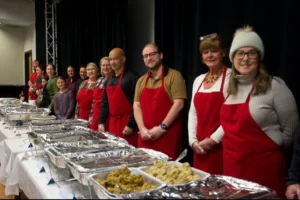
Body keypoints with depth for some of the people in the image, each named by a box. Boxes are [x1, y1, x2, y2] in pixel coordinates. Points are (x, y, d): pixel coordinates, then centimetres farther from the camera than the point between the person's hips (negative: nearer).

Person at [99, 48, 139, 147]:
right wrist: (101, 122, 10)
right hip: (112, 123, 7)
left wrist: (131, 125, -17)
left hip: (126, 124, -7)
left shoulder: (132, 77, -9)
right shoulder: (110, 80, 15)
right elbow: (105, 103, 18)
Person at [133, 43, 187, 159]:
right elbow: (136, 106, 9)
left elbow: (178, 104, -11)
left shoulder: (174, 76, -3)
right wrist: (142, 128, -5)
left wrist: (162, 127, -15)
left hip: (168, 135, -5)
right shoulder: (141, 81, 14)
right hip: (146, 137, 5)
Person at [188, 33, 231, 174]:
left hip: (221, 146, -6)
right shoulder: (198, 80, 11)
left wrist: (213, 140, -13)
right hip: (200, 148, 6)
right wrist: (193, 140, 2)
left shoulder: (231, 77, -8)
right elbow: (193, 112, 12)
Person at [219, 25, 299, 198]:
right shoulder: (230, 87, 8)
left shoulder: (274, 86, -10)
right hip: (231, 165, 6)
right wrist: (234, 147, 12)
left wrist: (270, 148, 4)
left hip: (263, 166, -5)